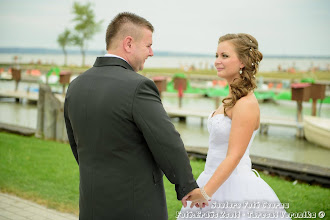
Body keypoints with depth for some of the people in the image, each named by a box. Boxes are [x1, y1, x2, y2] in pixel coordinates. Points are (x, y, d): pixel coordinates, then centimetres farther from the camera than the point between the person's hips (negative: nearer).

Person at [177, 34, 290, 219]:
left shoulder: (246, 104, -19)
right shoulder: (233, 98, 9)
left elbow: (233, 157, -23)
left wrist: (205, 192, -25)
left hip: (233, 188, -9)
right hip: (218, 182, 9)